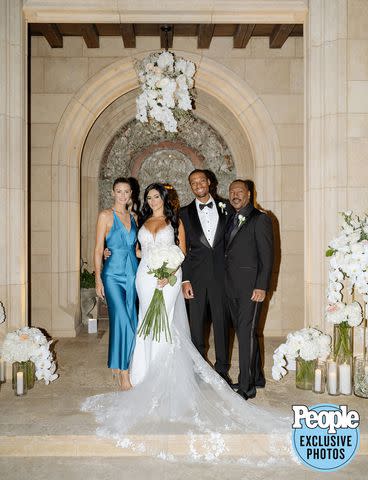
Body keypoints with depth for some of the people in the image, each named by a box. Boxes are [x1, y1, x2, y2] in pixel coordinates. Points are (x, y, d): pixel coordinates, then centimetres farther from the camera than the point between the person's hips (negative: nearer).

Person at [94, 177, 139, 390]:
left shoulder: (133, 217, 12)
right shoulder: (106, 215, -2)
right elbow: (99, 249, -5)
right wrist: (98, 278, -10)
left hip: (132, 273, 5)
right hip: (113, 273, -5)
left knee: (129, 320, 9)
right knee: (122, 320, -12)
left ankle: (119, 364, 26)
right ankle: (123, 373, -3)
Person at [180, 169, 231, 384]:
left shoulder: (224, 208, 7)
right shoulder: (185, 213, 5)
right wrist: (185, 280, -5)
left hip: (221, 274, 0)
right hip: (196, 276, 0)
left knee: (222, 322, 6)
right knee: (196, 323, 7)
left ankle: (222, 369, 20)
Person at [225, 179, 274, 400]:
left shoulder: (260, 219, -6)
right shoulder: (230, 220, 17)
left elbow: (267, 255, -10)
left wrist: (261, 287, -16)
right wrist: (225, 282, 9)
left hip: (250, 286, -7)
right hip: (232, 287, 7)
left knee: (246, 334, -7)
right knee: (244, 333, 14)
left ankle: (246, 387, 0)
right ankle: (257, 377, 28)